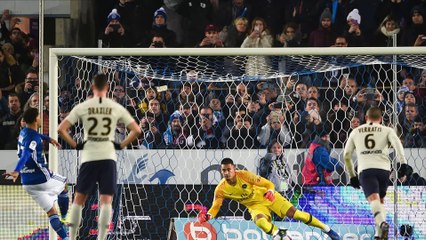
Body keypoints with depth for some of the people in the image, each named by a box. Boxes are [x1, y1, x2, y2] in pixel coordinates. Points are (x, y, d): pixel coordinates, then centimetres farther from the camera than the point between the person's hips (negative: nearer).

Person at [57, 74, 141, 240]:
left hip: (89, 157, 0)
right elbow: (136, 130, 1)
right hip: (108, 157, 0)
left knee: (79, 199, 11)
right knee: (106, 200, -1)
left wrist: (75, 145, 4)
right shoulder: (116, 108, 2)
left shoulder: (82, 107, -1)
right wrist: (121, 145, 9)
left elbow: (61, 129, -6)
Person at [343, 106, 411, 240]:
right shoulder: (387, 130, 16)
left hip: (365, 170, -1)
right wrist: (403, 164, -10)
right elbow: (397, 143, -4)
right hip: (383, 168, 1)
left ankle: (382, 223, -46)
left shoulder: (355, 132, 23)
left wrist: (352, 176, 33)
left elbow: (346, 155, 23)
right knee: (380, 200, 20)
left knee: (374, 199, -18)